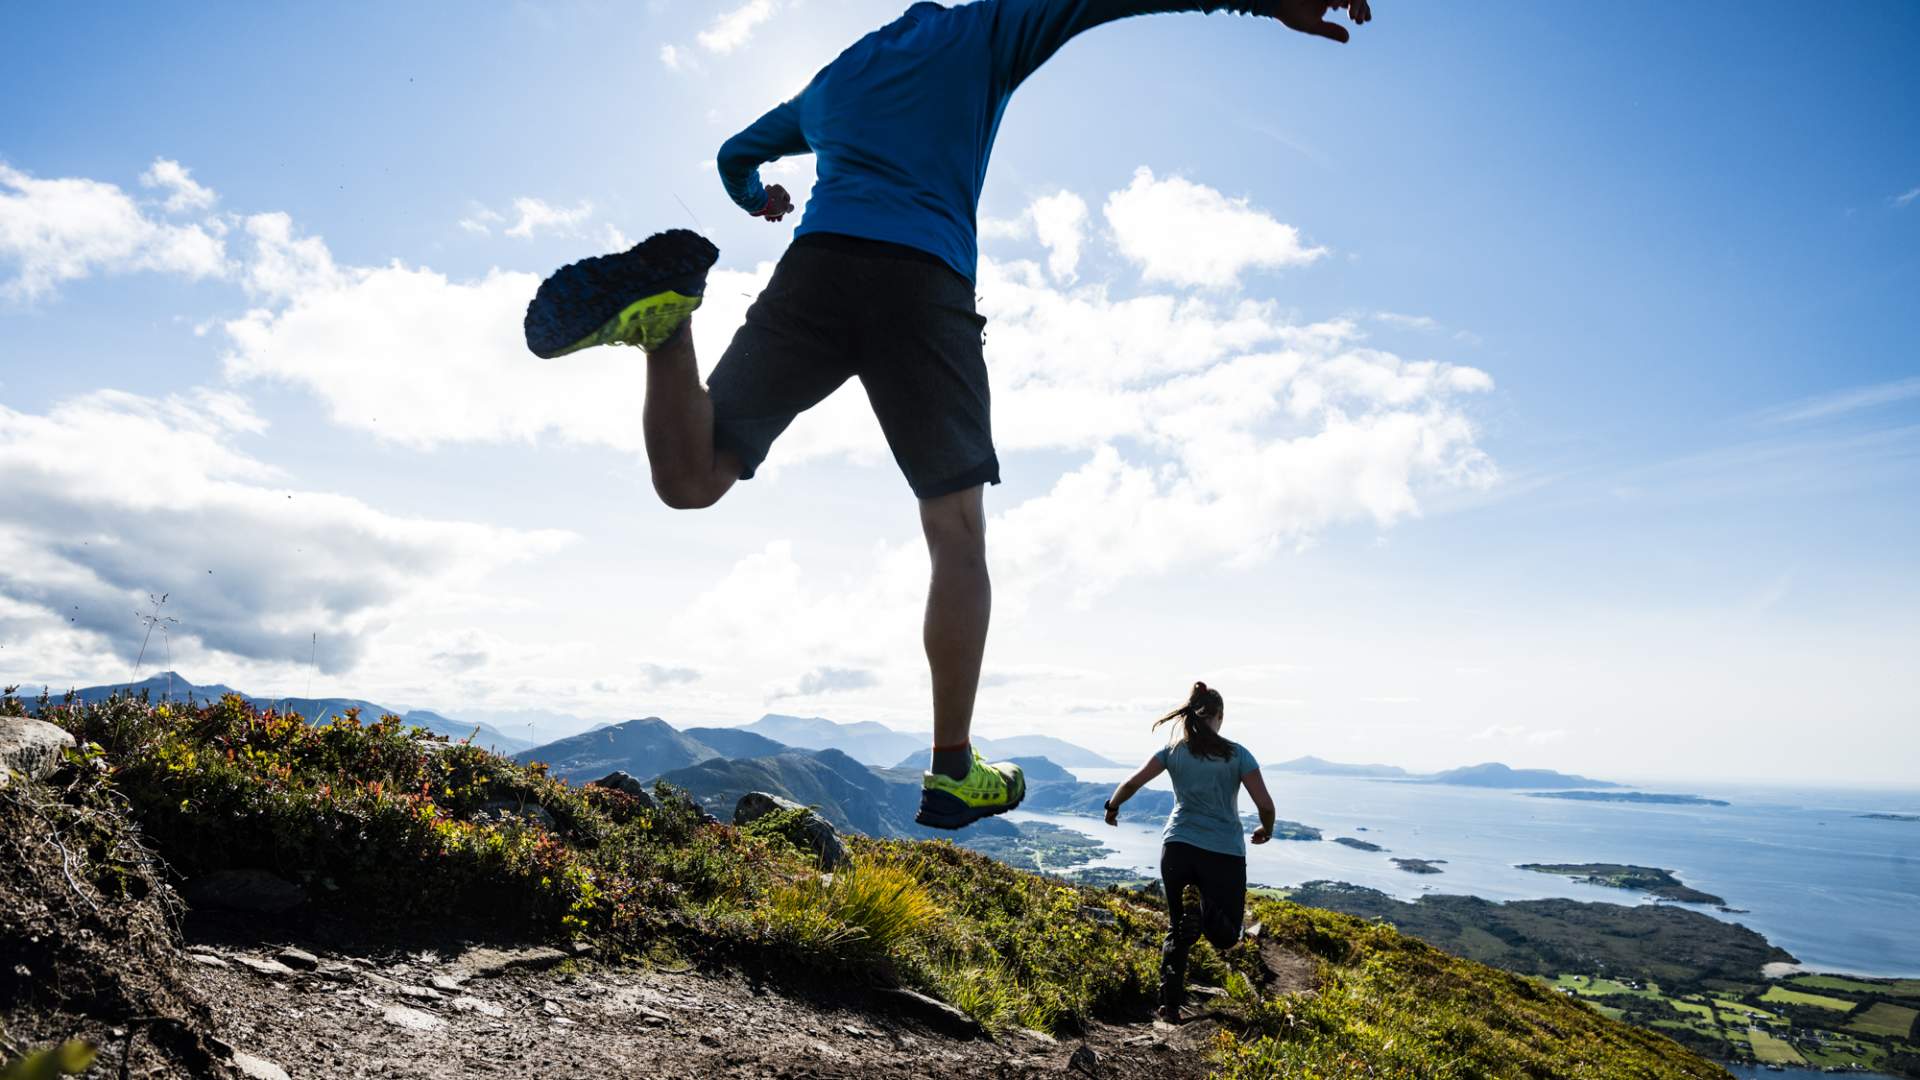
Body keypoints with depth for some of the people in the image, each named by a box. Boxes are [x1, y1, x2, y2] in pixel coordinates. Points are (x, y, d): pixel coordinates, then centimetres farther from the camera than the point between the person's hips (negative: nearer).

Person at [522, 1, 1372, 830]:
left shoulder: (831, 79, 35)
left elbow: (735, 156, 46)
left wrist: (758, 202, 70)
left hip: (817, 263, 4)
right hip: (926, 283, -3)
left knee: (688, 479, 4)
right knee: (958, 535, 5)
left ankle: (666, 309, -25)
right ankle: (953, 771, 4)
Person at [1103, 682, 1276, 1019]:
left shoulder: (1173, 750, 4)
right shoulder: (1237, 754, -1)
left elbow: (1133, 782, -2)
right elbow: (1265, 804, -5)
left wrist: (1112, 807, 17)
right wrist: (1266, 831, 16)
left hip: (1178, 847, 2)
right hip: (1225, 854, -2)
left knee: (1176, 929, 18)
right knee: (1226, 936, 12)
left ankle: (1170, 1006, 3)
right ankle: (1206, 912, -23)